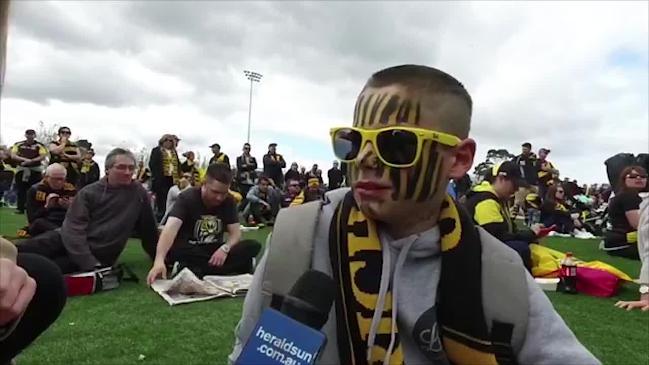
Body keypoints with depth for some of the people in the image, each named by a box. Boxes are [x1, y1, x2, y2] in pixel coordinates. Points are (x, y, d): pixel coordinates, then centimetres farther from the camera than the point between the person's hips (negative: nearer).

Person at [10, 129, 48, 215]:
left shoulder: (39, 145, 0)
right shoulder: (18, 144, 8)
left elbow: (43, 156, -11)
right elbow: (13, 156, 1)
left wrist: (31, 161, -20)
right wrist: (24, 159, -15)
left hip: (35, 170, -2)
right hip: (21, 169, 3)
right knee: (21, 190, 4)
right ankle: (20, 208, 11)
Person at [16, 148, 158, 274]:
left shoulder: (138, 192, 0)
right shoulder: (89, 192, 0)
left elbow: (148, 229, 7)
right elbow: (74, 227, -9)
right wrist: (90, 264, -22)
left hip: (98, 255, -2)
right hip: (71, 242, 2)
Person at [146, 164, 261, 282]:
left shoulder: (228, 201, -4)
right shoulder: (187, 198, -16)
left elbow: (235, 232, -5)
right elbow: (171, 228, -32)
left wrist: (225, 248, -29)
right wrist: (159, 260, -49)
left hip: (215, 250, 3)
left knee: (253, 246, -22)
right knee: (172, 248, -38)